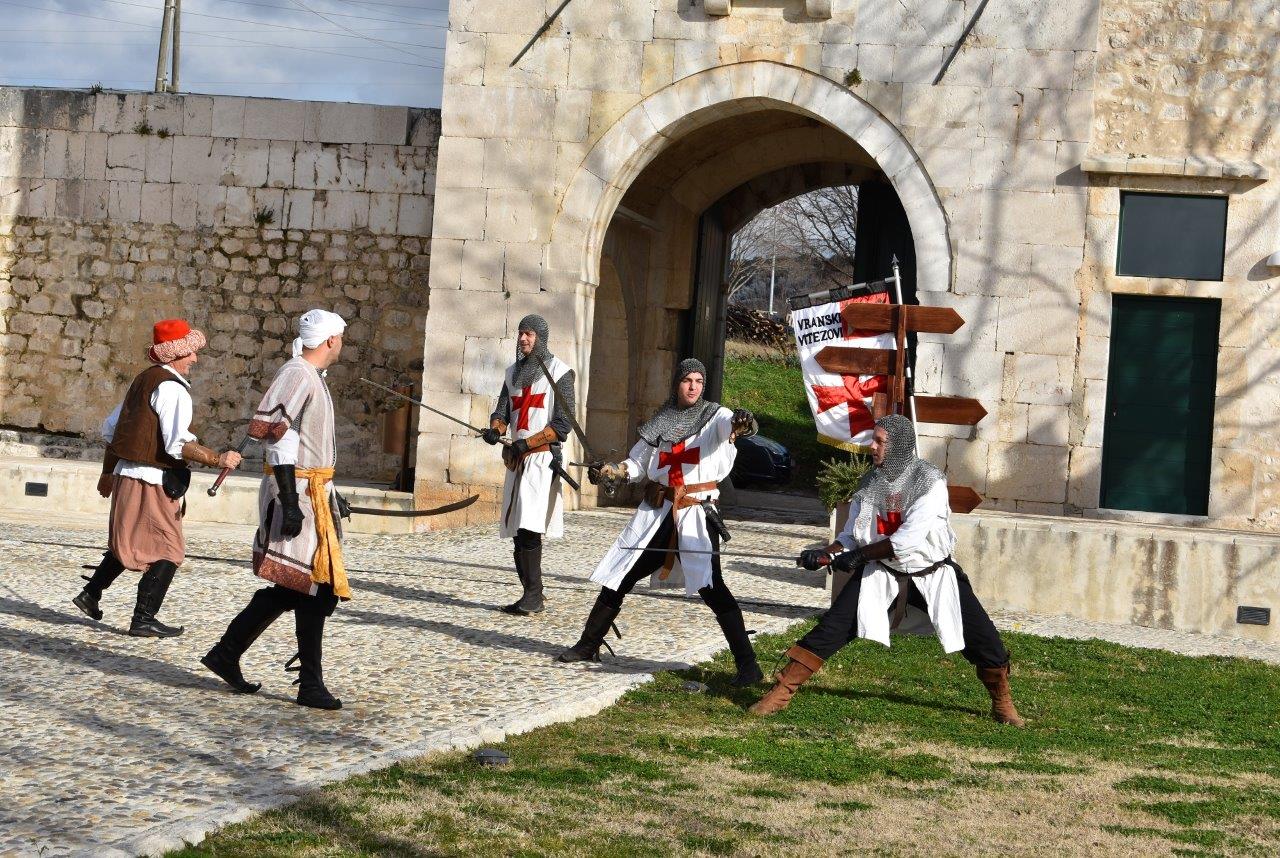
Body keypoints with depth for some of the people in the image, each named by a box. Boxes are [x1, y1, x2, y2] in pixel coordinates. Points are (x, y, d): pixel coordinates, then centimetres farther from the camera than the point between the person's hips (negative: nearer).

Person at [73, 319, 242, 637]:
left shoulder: (144, 380, 14)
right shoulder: (172, 387, -15)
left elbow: (111, 428, 21)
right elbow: (179, 443, -25)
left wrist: (108, 472, 29)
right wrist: (218, 459, -19)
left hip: (126, 474, 9)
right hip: (153, 480, -9)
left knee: (128, 542, 25)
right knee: (168, 551, -2)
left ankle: (91, 594, 27)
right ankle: (143, 619, -2)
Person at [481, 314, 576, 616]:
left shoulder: (558, 372, -3)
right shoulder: (514, 372, 18)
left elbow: (563, 424, -9)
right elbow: (502, 411, 12)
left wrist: (527, 443, -17)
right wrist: (495, 430, -12)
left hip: (542, 457, -7)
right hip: (516, 459, 7)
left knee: (529, 526, -18)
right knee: (517, 530, 6)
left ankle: (533, 596, -17)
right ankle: (532, 596, 12)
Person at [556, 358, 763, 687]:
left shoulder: (714, 416, -2)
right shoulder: (660, 422, 10)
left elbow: (728, 425, -26)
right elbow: (637, 463, 17)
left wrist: (740, 422, -50)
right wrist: (610, 472, -2)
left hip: (696, 513, -5)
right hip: (656, 514, 5)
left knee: (711, 586, -20)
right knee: (616, 579, 12)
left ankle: (747, 664, -17)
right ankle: (588, 645, 31)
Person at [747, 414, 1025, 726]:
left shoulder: (930, 481, -18)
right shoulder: (871, 482, -2)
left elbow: (909, 538, -27)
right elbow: (852, 534, 3)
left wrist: (860, 554, -26)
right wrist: (826, 554, -16)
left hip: (931, 574, -3)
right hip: (882, 572, 3)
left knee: (982, 637, -3)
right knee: (832, 628, -11)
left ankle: (1002, 702, 21)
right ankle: (782, 692, -7)